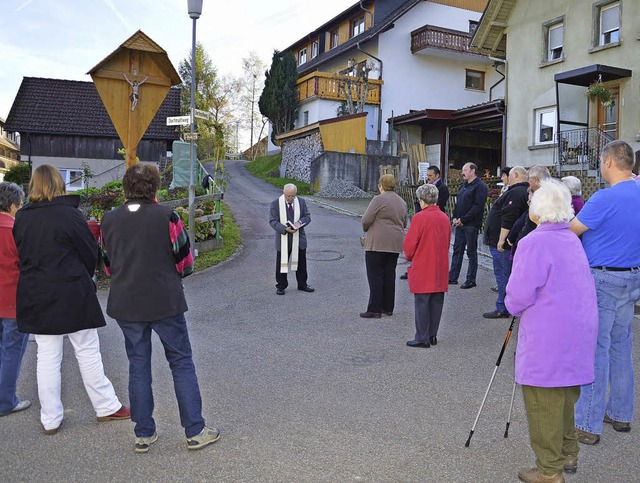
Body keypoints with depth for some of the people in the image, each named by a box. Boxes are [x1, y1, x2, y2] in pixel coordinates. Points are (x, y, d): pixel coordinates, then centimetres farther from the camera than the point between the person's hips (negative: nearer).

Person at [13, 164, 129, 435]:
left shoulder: (21, 218, 1)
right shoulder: (69, 214, -12)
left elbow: (21, 255, 10)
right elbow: (91, 252, -6)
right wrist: (84, 279, 12)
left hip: (35, 297, 4)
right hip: (72, 296, -4)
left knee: (47, 356, 10)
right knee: (87, 351, 7)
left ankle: (50, 419, 18)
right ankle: (106, 406, 18)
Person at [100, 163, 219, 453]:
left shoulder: (109, 221, 1)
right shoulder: (167, 217, -10)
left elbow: (108, 265, 9)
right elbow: (185, 263, -5)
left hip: (125, 306, 4)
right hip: (165, 303, -3)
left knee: (138, 366, 14)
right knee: (181, 363, 8)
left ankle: (144, 434, 22)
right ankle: (195, 431, 13)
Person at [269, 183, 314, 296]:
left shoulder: (301, 202, 1)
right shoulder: (275, 203, -9)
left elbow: (307, 216, 5)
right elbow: (273, 221, -11)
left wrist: (300, 223, -17)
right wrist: (284, 229, -27)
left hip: (299, 239, 3)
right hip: (283, 239, -3)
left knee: (301, 263, 12)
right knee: (282, 263, 4)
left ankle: (302, 284, 26)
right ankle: (281, 286, 17)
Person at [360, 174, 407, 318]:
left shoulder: (379, 199, -10)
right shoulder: (402, 202, 13)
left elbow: (366, 220, -11)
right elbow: (404, 223, 18)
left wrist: (367, 229, 8)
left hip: (377, 243, -7)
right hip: (395, 243, 7)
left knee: (375, 275, -2)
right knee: (390, 275, 12)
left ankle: (374, 309, -2)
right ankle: (388, 307, 17)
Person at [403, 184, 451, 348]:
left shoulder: (420, 217, -14)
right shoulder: (444, 218, 6)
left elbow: (409, 244, -12)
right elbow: (447, 242, 14)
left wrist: (411, 257, 8)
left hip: (422, 269, -6)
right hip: (440, 270, 6)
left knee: (421, 303, 1)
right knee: (436, 302, 12)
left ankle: (422, 338, 5)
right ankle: (432, 335, 21)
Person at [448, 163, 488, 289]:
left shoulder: (480, 186, -10)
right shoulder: (463, 185, 16)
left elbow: (478, 207, -17)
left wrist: (463, 219, -17)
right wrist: (455, 218, 3)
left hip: (471, 225, -8)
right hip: (460, 223, 8)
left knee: (471, 252, 1)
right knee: (457, 250, 11)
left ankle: (471, 280, 8)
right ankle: (452, 277, 17)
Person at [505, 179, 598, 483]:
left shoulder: (534, 243, -19)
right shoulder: (573, 241, 8)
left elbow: (518, 298, -22)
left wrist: (513, 307, 1)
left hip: (547, 341, -9)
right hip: (580, 332, 9)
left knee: (543, 404, 4)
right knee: (565, 398, 22)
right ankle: (568, 454, 37)